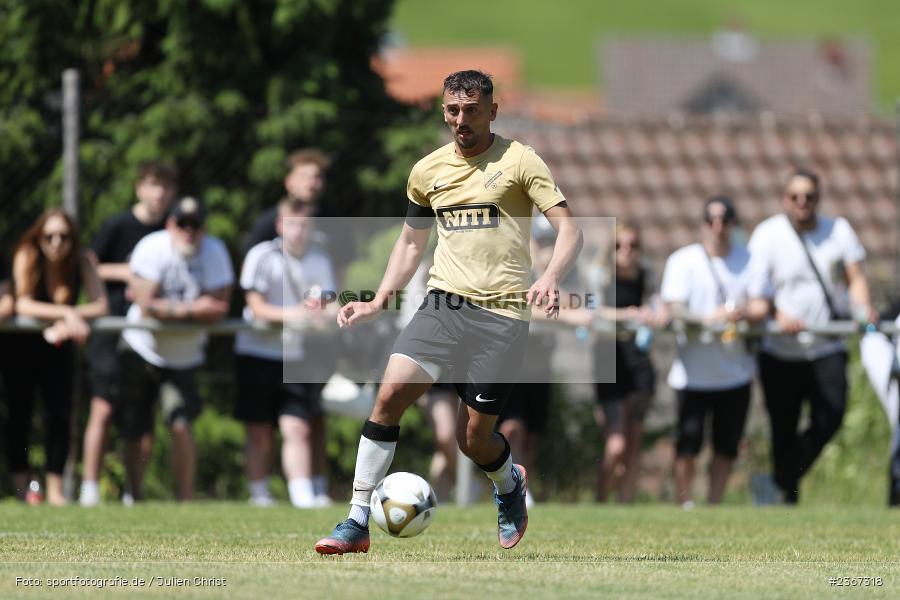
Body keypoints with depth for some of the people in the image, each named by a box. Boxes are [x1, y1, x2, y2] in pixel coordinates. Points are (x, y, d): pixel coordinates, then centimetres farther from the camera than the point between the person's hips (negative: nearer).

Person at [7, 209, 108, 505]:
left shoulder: (84, 259, -13)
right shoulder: (27, 256, -19)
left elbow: (100, 306, -20)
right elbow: (23, 304, -28)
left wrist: (71, 318, -37)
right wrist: (66, 313, -38)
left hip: (59, 345, 1)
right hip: (23, 345, -1)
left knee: (60, 415, -8)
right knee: (20, 413, -3)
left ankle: (55, 489, -5)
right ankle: (20, 488, 3)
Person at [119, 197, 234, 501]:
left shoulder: (214, 252, -11)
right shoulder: (152, 249, -17)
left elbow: (218, 308, -19)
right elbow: (147, 306, -24)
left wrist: (167, 308, -20)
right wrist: (192, 310, -23)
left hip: (183, 358, 0)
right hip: (141, 350, 0)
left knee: (180, 425, -15)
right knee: (135, 432, 5)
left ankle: (186, 497, -4)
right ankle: (135, 497, 22)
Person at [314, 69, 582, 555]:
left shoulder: (518, 161, -2)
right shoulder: (428, 170, 11)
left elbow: (568, 229, -6)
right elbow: (411, 242, 24)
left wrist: (550, 278, -25)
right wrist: (379, 301, 13)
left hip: (502, 312, -3)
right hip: (442, 304, 3)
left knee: (473, 439, -2)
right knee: (390, 393, -18)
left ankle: (510, 484, 36)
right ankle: (357, 524, -14)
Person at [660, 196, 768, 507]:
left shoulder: (748, 260, 6)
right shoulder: (683, 260, -1)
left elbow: (762, 307, 0)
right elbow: (674, 308, -10)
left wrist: (742, 313, -24)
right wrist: (709, 318, -28)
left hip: (736, 372, 3)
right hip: (693, 372, -3)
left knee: (727, 447, 8)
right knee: (688, 446, -5)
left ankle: (714, 505, 19)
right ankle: (684, 504, 6)